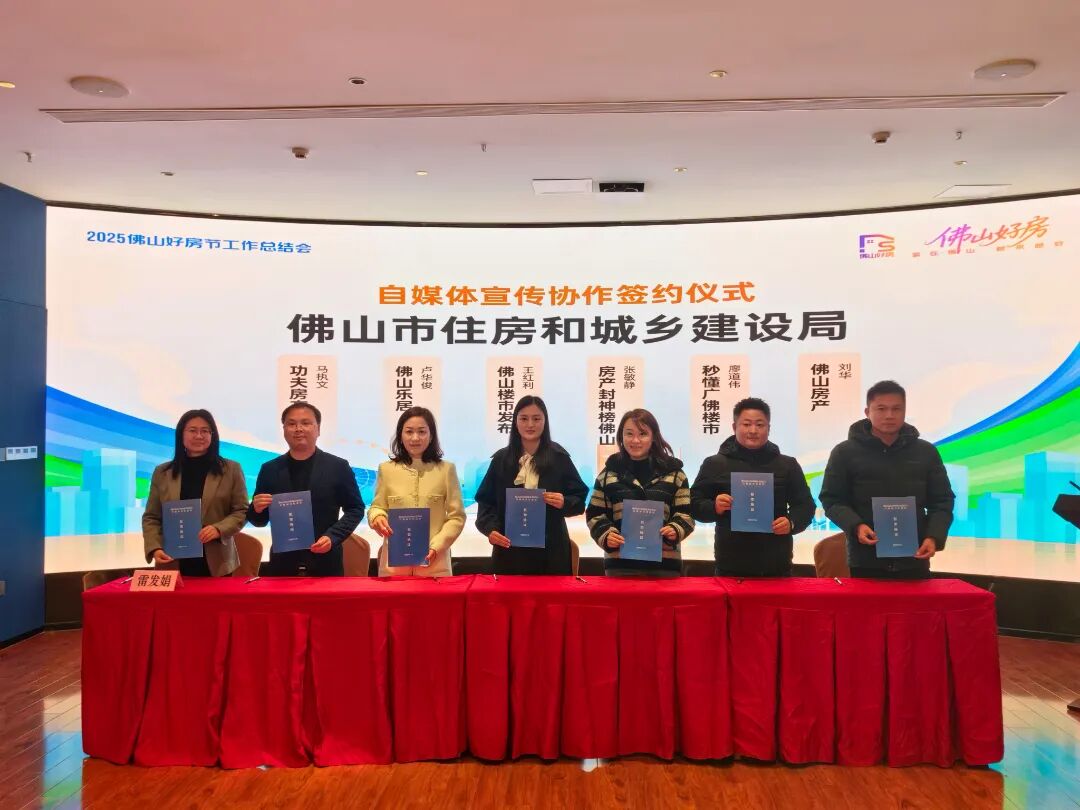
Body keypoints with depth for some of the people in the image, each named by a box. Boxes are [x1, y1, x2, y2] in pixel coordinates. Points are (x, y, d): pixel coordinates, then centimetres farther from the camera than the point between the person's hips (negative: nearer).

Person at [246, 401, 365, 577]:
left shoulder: (338, 466, 1)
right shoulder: (270, 469, 6)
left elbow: (355, 508, 3)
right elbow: (259, 520, 11)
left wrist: (333, 537, -11)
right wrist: (257, 509, -11)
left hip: (325, 564, -1)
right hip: (283, 564, 2)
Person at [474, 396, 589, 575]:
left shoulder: (559, 457, 2)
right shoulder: (501, 459, 6)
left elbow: (580, 500, 4)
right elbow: (485, 500, 7)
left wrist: (564, 503, -17)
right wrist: (490, 528, -10)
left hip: (550, 548, -1)